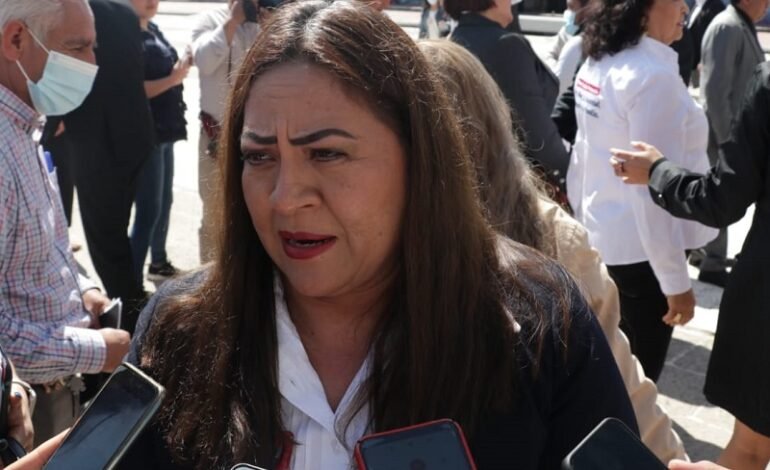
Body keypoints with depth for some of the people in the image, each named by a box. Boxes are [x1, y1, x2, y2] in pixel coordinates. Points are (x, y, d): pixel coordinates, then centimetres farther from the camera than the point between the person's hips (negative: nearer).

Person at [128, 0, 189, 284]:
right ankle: (133, 284, -2)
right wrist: (172, 79, -25)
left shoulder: (153, 30, 11)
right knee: (149, 208, -7)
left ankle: (159, 262, 35)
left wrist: (181, 67, 8)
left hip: (163, 130, 9)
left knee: (164, 200, 19)